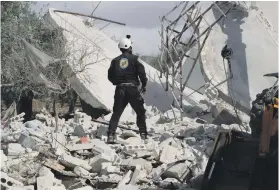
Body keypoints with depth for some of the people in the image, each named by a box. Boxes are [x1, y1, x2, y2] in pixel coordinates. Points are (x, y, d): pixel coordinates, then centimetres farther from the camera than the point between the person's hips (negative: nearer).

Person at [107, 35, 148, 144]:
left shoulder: (115, 60, 8)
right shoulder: (134, 59, 0)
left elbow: (110, 76, 9)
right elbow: (142, 73, -6)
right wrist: (144, 85, 8)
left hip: (120, 89, 2)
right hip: (132, 89, -2)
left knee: (116, 113, 6)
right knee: (140, 112, 12)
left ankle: (111, 134, -7)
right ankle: (143, 133, 11)